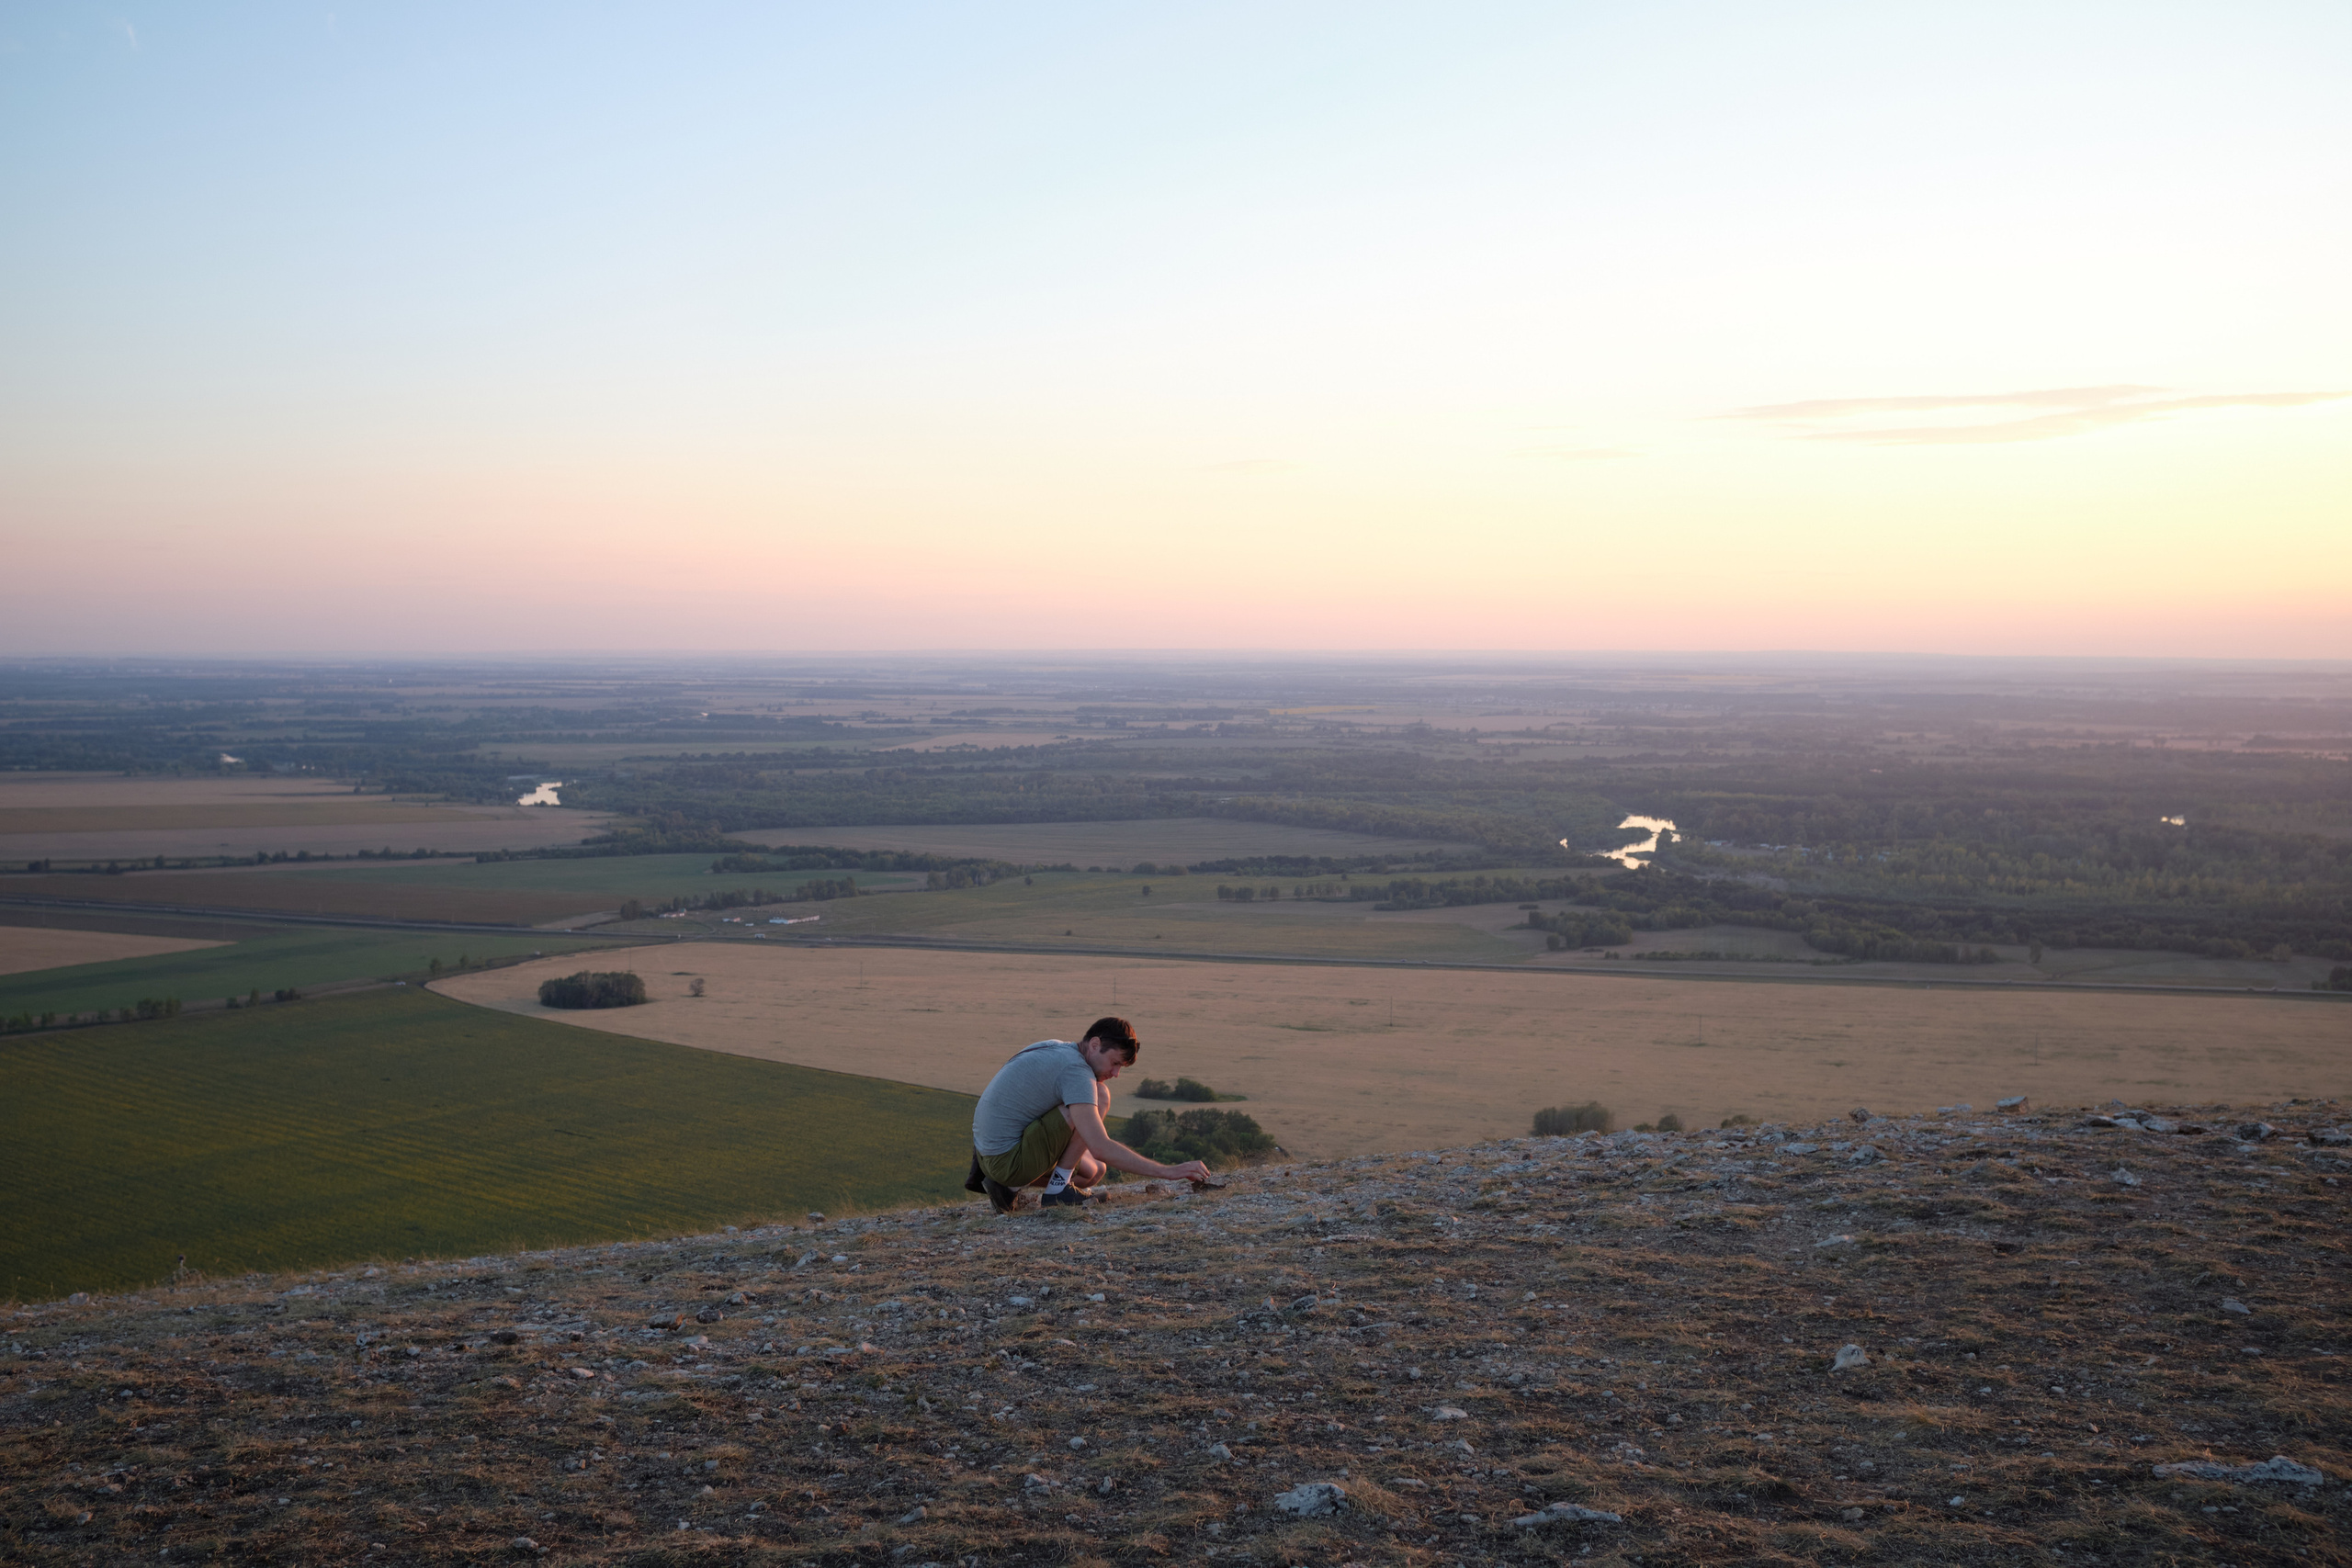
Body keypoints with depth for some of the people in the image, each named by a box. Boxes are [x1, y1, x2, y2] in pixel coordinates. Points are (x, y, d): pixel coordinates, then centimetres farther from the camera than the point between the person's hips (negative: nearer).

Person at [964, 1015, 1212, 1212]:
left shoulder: (1053, 1048, 11)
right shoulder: (1075, 1069, -19)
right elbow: (1101, 1149, -27)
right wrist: (1167, 1172, -25)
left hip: (989, 1150, 10)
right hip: (1008, 1159, -10)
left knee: (1094, 1172, 22)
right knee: (1100, 1096, -16)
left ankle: (1008, 1184, 13)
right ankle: (1058, 1188, -8)